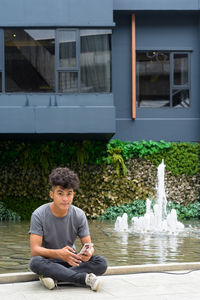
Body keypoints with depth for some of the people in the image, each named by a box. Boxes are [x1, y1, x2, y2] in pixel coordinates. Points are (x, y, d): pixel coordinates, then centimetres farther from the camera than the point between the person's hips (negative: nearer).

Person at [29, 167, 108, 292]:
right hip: (48, 260, -3)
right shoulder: (39, 215, -16)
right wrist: (59, 253, -41)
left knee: (102, 263, -23)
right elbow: (35, 250, -23)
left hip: (71, 259, 3)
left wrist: (89, 252, -33)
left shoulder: (79, 215, -7)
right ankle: (86, 278, -33)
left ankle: (55, 278, -29)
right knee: (35, 262, -38)